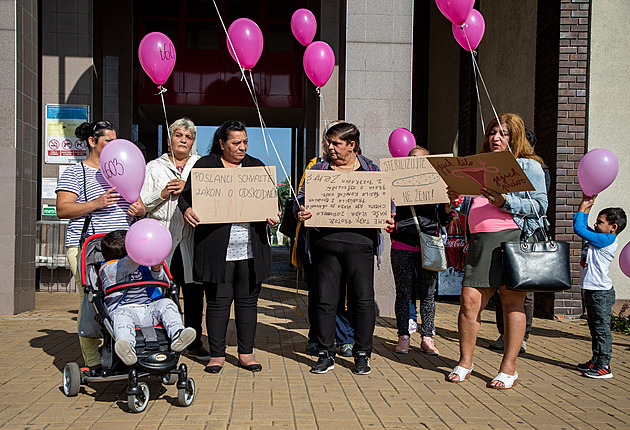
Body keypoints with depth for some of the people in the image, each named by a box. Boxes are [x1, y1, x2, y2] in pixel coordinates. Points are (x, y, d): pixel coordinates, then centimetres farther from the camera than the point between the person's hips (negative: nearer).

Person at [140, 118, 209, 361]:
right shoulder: (154, 167, 13)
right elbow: (142, 204, 8)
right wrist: (162, 194, -8)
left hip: (192, 238, 1)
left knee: (194, 291, 3)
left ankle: (194, 343, 16)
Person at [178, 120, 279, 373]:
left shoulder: (256, 167, 14)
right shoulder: (204, 166, 6)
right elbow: (186, 194, 6)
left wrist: (271, 216, -5)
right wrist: (186, 209, -15)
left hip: (251, 247, 3)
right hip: (217, 248, -3)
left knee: (248, 300, 8)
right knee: (218, 300, 2)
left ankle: (246, 353, 20)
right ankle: (217, 354, 16)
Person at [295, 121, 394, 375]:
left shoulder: (371, 170, 11)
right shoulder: (318, 169, 12)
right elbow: (301, 200, 9)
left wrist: (388, 219, -8)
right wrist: (301, 212, -13)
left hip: (359, 242, -1)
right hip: (325, 242, 1)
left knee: (363, 298, 2)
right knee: (326, 299, 4)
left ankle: (362, 354, 17)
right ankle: (326, 354, 17)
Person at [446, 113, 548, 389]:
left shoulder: (528, 165, 7)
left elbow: (540, 205, -4)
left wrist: (505, 201, -16)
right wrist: (457, 201, 4)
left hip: (514, 237, -4)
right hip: (480, 241, 4)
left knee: (512, 301, 0)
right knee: (469, 300, -2)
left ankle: (509, 368, 12)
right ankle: (465, 363, 14)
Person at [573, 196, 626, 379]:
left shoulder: (606, 240, -16)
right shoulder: (601, 238, 12)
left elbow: (579, 229, -18)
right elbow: (583, 227, 26)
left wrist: (583, 208, -6)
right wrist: (586, 207, 19)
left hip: (601, 293, -10)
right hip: (591, 291, 10)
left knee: (602, 329, -5)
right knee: (595, 328, 17)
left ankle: (604, 367, 1)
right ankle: (596, 361, 26)